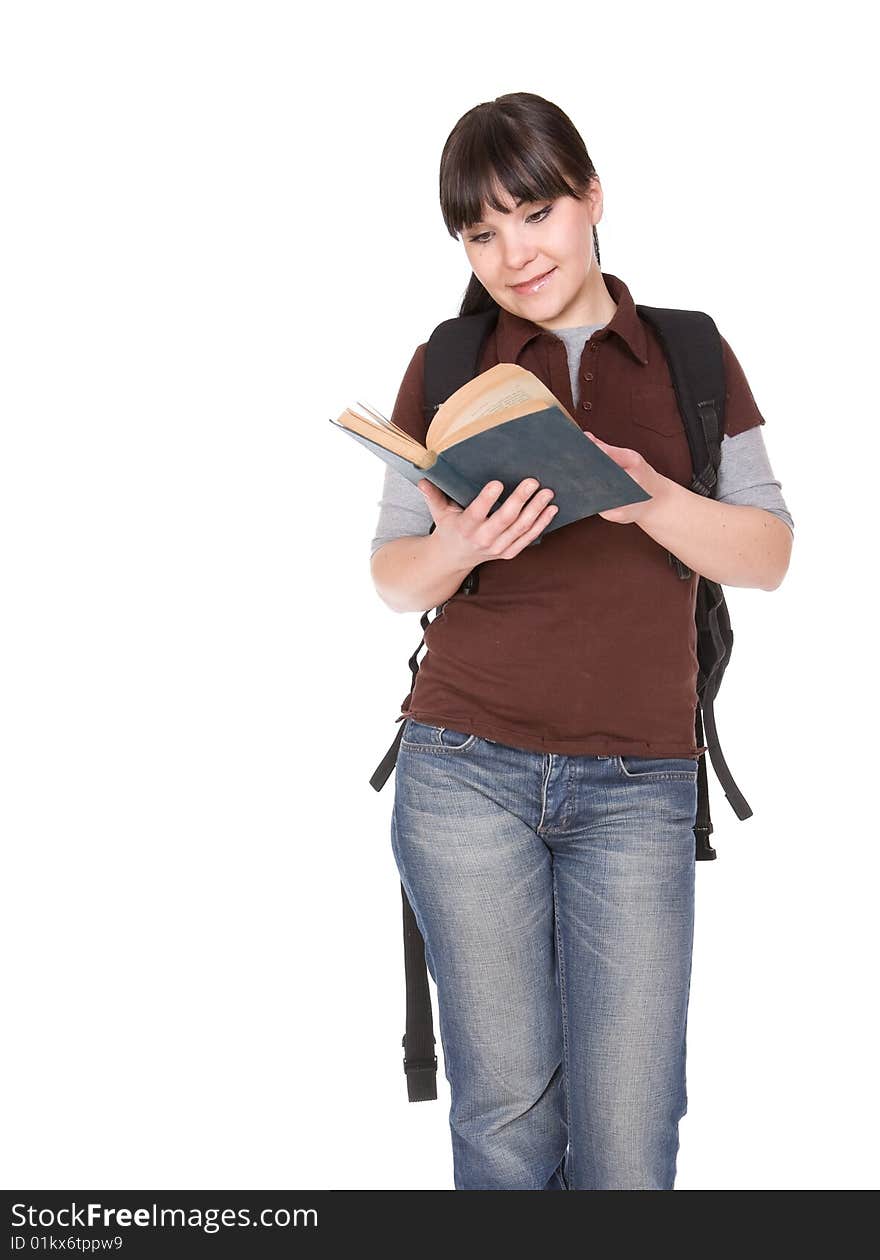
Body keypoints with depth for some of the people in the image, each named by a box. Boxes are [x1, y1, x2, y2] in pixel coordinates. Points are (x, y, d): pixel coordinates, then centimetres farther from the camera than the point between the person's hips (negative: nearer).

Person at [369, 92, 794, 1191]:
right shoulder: (448, 367, 8)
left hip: (638, 787, 0)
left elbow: (768, 556, 4)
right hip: (467, 770, 0)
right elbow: (392, 579, 9)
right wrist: (453, 549, -14)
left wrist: (653, 500, -15)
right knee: (506, 1110, 2)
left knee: (630, 1142, -1)